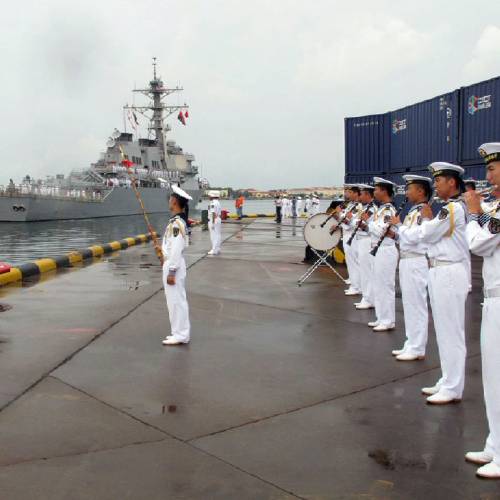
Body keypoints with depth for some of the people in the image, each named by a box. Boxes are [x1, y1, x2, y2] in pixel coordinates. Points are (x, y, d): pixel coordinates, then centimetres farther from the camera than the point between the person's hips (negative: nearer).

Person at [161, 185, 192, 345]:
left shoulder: (176, 223, -19)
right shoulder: (179, 221, 10)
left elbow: (176, 249, -21)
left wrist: (171, 272, -20)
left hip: (173, 266, -10)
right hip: (172, 264, 10)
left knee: (176, 300, -3)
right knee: (175, 300, 15)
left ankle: (180, 335, 5)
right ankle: (180, 332, 23)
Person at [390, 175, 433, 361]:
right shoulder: (414, 211, 15)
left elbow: (413, 238, -24)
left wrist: (398, 225, -10)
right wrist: (395, 235, 5)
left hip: (416, 263, -10)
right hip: (407, 262, 10)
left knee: (416, 305, -4)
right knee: (410, 305, 14)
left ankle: (417, 349, 3)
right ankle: (411, 344, 22)